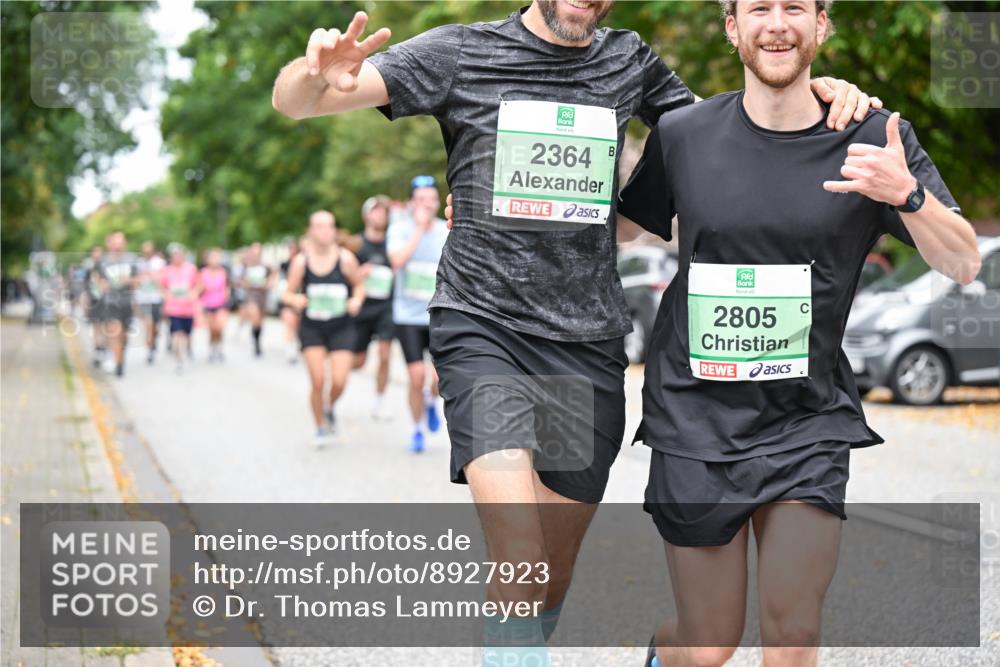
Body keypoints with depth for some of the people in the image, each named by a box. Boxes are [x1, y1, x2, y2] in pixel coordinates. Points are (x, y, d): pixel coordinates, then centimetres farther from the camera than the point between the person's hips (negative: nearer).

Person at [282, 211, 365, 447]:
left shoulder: (345, 258, -8)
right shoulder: (301, 261, -6)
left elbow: (359, 285, 6)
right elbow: (288, 293, 2)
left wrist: (356, 300, -15)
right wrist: (296, 299, -21)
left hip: (341, 328, 0)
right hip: (312, 328, 0)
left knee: (339, 381, -10)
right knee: (317, 381, -8)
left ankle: (331, 406, 27)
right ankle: (321, 427, 16)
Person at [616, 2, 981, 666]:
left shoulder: (874, 138, -2)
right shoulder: (682, 135, 0)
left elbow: (963, 263, -7)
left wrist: (906, 193, -26)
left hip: (810, 418, 0)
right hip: (698, 417, 0)